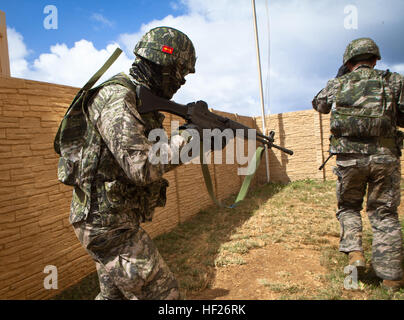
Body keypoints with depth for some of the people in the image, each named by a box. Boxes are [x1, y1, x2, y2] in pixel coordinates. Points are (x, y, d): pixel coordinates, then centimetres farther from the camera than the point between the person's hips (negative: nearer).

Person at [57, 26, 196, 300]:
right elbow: (143, 167, -30)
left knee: (115, 293, 24)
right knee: (162, 292, -2)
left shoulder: (142, 101, 10)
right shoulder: (117, 98, -20)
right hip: (108, 222, -10)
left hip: (109, 218, 10)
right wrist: (185, 140, -18)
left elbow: (154, 151, 12)